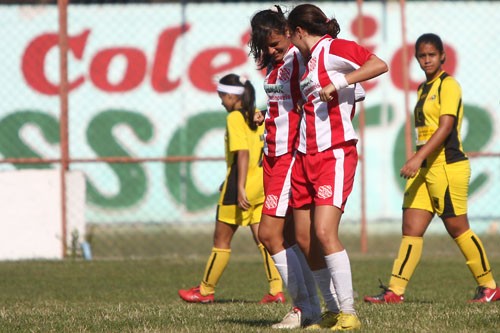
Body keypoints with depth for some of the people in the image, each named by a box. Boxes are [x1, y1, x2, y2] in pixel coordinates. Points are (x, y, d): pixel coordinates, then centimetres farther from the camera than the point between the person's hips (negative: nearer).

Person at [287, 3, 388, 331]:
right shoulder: (311, 59, 18)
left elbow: (379, 65, -21)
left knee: (325, 233, -19)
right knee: (304, 239, 6)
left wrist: (338, 83, -26)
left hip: (335, 155, -9)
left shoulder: (333, 48, -8)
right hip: (306, 156, 9)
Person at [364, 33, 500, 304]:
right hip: (424, 168, 8)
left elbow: (445, 127, -20)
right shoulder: (423, 89, 17)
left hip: (447, 165, -8)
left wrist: (417, 158, -27)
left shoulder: (448, 85, -9)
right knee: (411, 228, 1)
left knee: (457, 228, -2)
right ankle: (395, 290, -2)